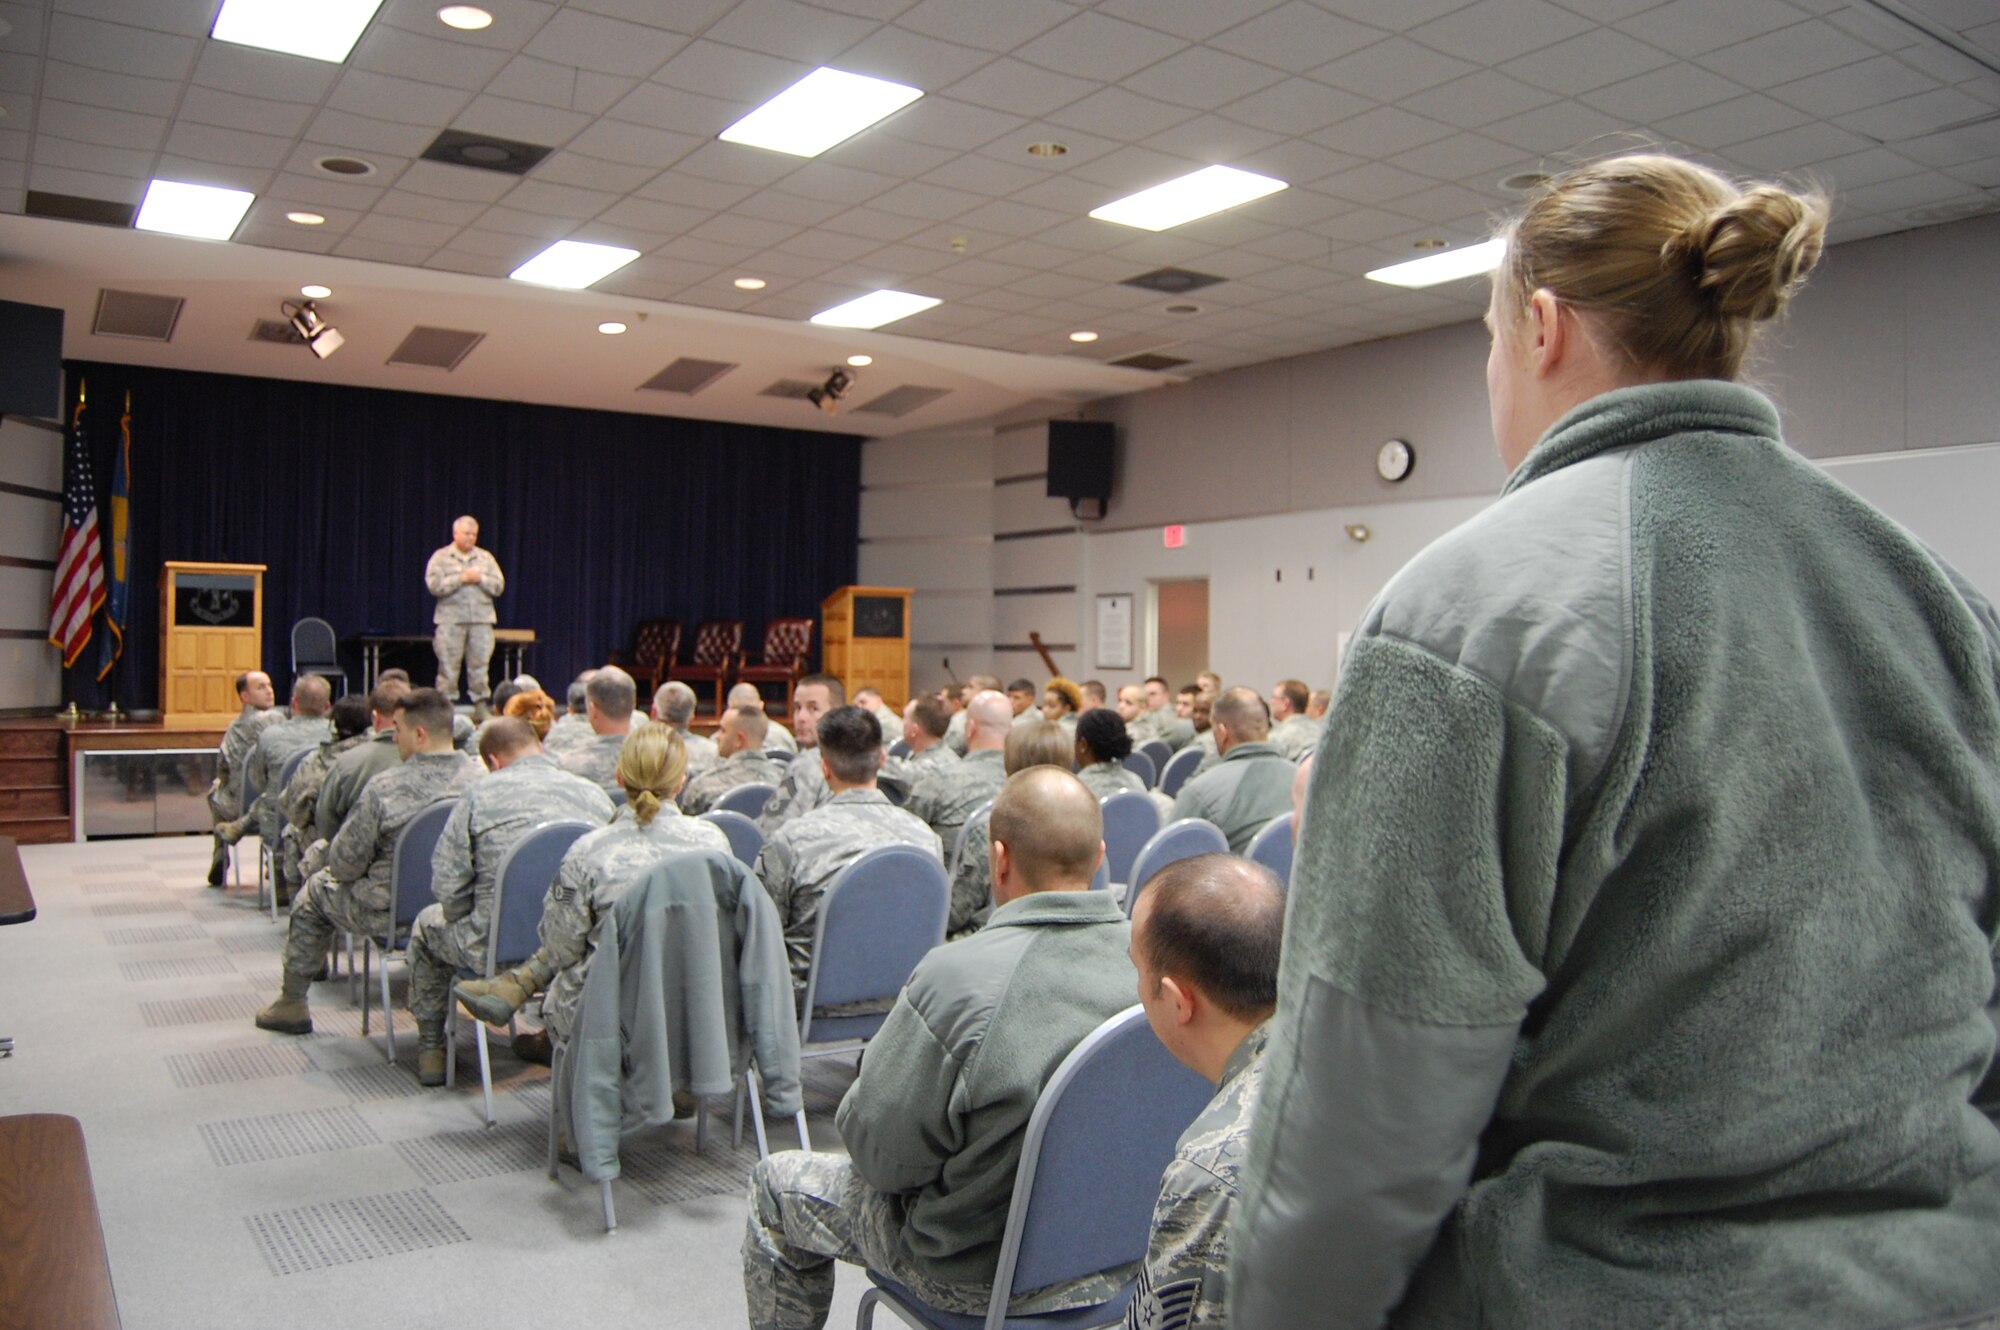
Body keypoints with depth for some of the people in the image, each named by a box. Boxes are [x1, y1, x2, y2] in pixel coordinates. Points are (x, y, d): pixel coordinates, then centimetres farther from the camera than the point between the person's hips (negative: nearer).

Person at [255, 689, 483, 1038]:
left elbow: (345, 864, -13)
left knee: (316, 888, 23)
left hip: (390, 913, -4)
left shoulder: (383, 789, -22)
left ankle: (292, 1004, 38)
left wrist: (324, 856, 11)